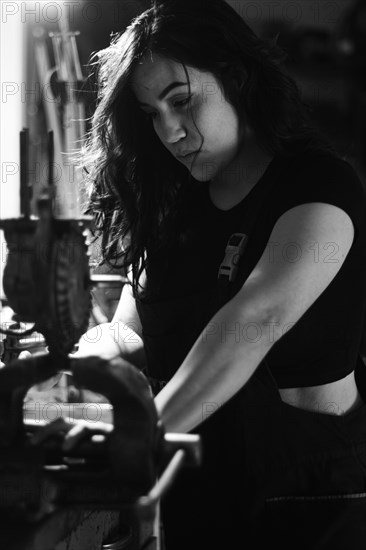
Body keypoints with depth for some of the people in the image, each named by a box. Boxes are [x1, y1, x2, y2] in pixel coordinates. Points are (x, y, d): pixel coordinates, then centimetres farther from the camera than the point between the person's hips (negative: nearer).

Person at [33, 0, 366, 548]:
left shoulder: (319, 188, -14)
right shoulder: (176, 206, 7)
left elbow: (258, 320, -30)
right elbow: (130, 333, 6)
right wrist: (65, 358, -16)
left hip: (311, 494, -5)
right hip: (193, 491, 6)